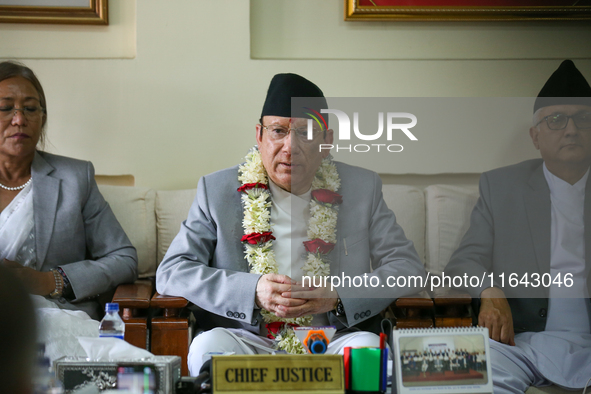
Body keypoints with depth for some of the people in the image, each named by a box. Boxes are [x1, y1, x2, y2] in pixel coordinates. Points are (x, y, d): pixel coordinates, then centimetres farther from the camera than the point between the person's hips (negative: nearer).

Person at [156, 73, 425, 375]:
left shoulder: (362, 188, 10)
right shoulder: (217, 190, 7)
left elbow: (407, 265, 7)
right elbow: (171, 272, 2)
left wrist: (338, 296, -12)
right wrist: (253, 290, -14)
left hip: (334, 340, 1)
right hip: (248, 338, 0)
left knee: (370, 348, -32)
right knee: (209, 345, -32)